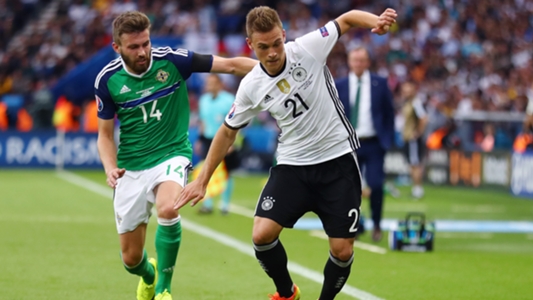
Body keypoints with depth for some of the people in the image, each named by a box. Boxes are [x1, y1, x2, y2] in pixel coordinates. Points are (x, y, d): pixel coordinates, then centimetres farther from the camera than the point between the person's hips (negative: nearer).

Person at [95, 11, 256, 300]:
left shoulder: (171, 60, -12)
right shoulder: (107, 80, -6)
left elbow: (231, 65, -8)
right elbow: (105, 134, 5)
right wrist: (111, 167, -13)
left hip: (172, 154, -2)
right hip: (131, 168, 2)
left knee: (167, 209, -36)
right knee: (131, 258, 4)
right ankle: (149, 275, 44)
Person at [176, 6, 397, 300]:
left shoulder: (307, 49, -13)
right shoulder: (251, 87, -6)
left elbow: (348, 18, -2)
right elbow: (227, 132, 8)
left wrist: (376, 20, -24)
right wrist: (202, 180, 9)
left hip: (338, 160, -2)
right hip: (292, 165, 2)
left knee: (342, 251, -6)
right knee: (262, 235, -13)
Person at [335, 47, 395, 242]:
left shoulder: (380, 84, 3)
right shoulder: (339, 86, 4)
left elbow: (389, 113, 6)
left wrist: (388, 139, 1)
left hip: (373, 144, -1)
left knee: (376, 185, -8)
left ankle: (376, 226, 9)